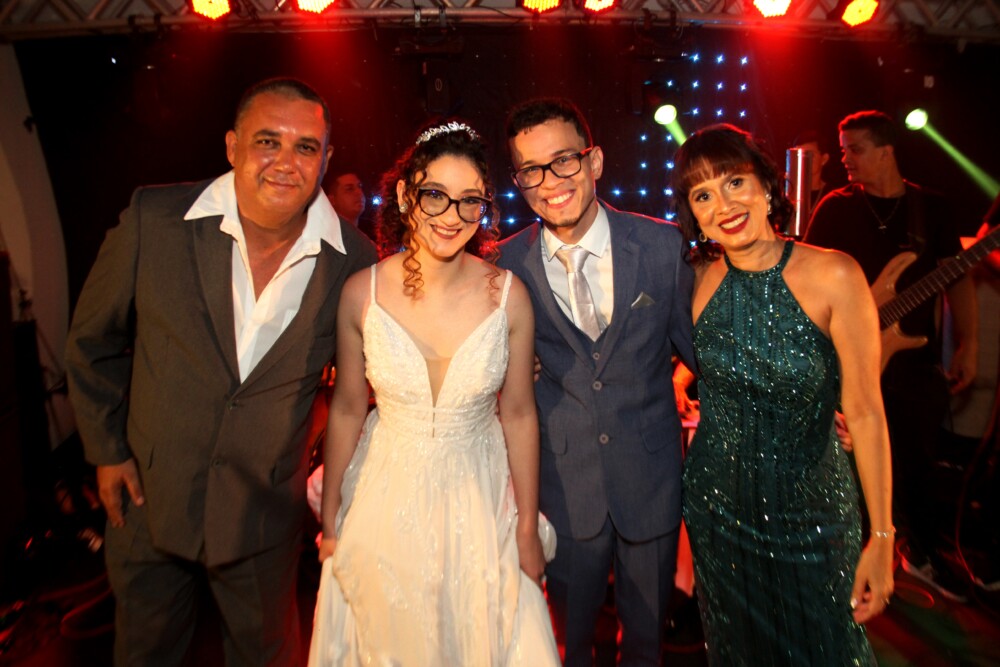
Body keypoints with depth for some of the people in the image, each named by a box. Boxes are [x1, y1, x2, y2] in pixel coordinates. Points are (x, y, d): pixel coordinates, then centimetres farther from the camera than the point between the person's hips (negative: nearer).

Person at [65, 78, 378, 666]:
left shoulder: (355, 261, -15)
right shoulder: (154, 218, -15)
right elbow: (95, 341, -1)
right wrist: (107, 451, 2)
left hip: (266, 514, 0)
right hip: (148, 497, 1)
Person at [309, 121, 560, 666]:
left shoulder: (508, 295, -15)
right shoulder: (362, 293, -14)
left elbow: (518, 414, -7)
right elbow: (347, 409, -4)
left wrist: (528, 528, 0)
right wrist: (330, 518, 5)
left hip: (479, 503, 0)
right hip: (386, 503, 1)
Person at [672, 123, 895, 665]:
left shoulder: (833, 276, -16)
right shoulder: (697, 281, -8)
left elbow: (864, 413, -13)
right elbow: (682, 386, 2)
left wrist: (882, 538, -9)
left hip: (810, 510, -2)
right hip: (716, 507, 2)